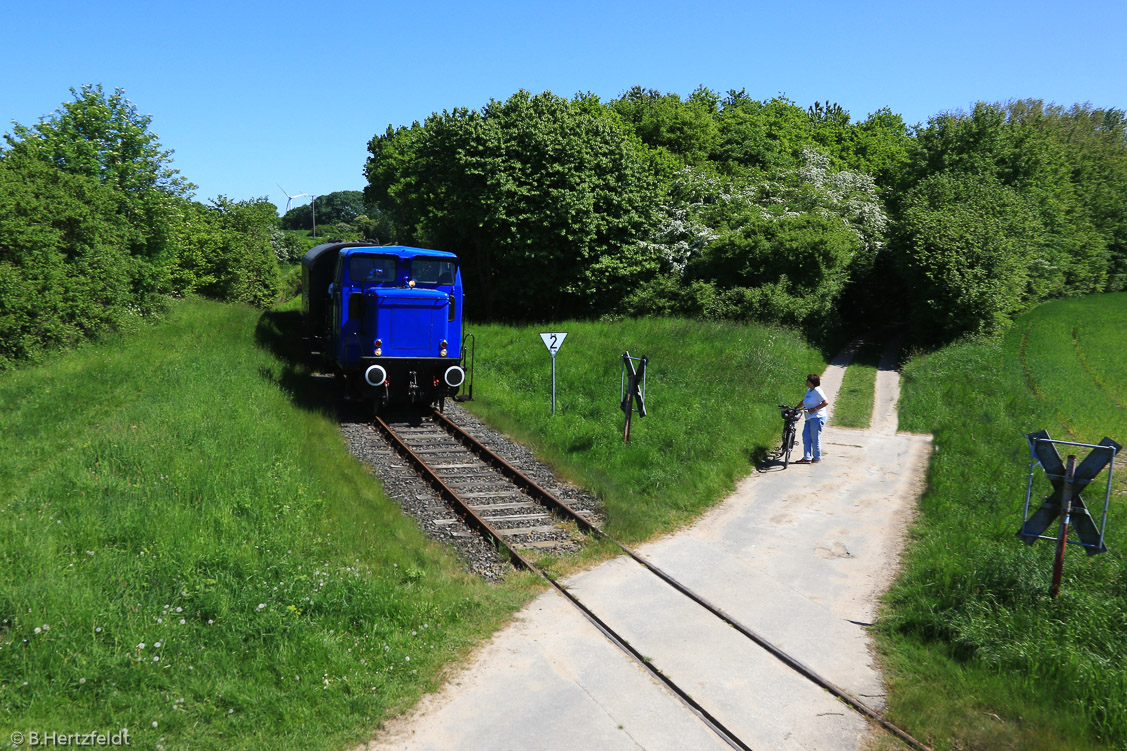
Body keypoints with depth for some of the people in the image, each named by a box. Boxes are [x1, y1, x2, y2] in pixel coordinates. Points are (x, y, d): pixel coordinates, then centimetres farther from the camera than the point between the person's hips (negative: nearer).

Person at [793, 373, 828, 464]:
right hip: (809, 418, 9)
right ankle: (807, 458, 7)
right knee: (806, 436, 5)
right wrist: (795, 409, 18)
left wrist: (814, 409, -20)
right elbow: (803, 402, 26)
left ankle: (817, 458, 10)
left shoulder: (817, 391, -13)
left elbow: (826, 403, -19)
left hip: (817, 418, -9)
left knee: (815, 438, -2)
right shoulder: (809, 391, 15)